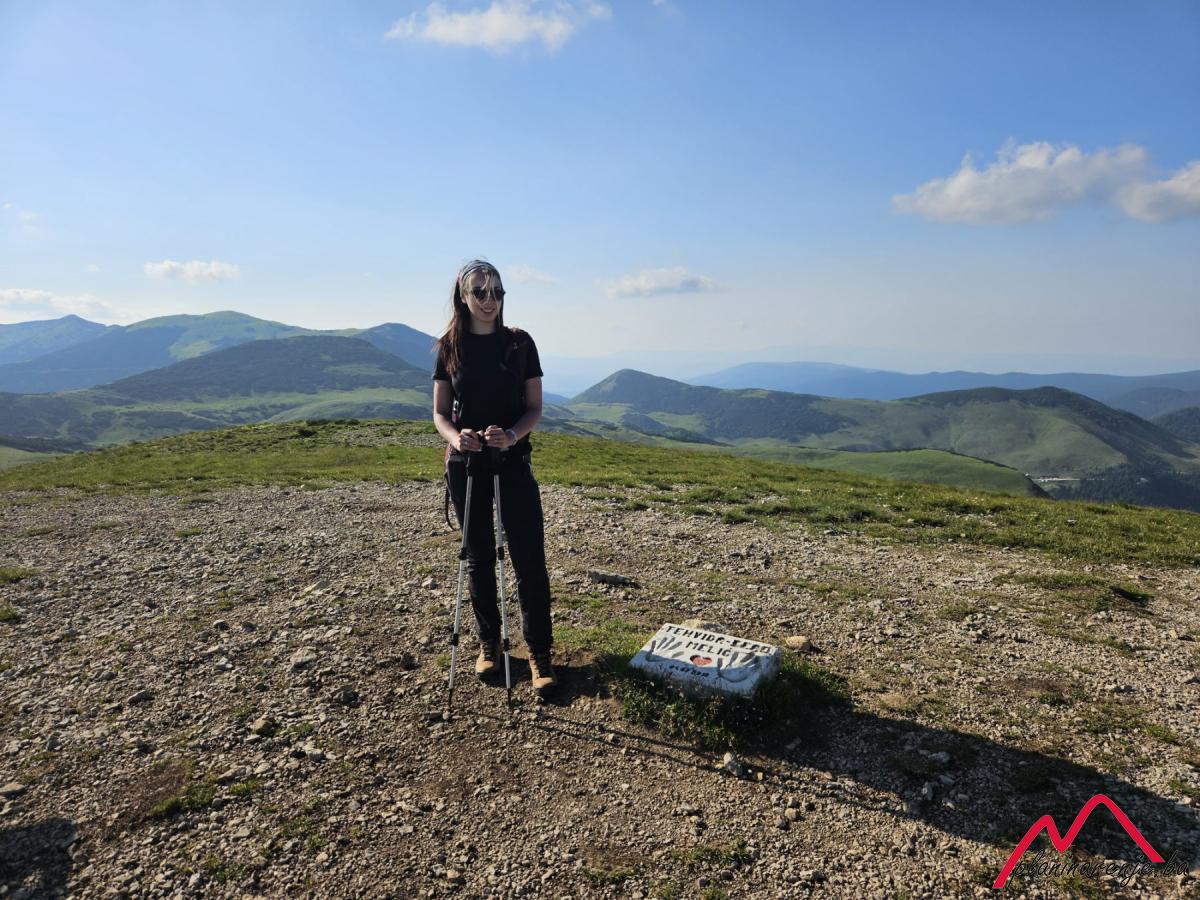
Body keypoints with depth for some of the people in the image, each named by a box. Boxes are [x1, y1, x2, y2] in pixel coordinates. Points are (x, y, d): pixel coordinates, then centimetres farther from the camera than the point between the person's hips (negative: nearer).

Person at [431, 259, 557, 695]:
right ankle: (488, 644, 26)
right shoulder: (450, 347, 3)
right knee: (479, 557, 11)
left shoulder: (520, 343, 0)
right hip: (465, 464, 1)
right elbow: (440, 413, 4)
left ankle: (539, 652, 8)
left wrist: (512, 435, -20)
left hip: (513, 461, -1)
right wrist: (456, 435, -19)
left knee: (529, 558, -4)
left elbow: (534, 407, 0)